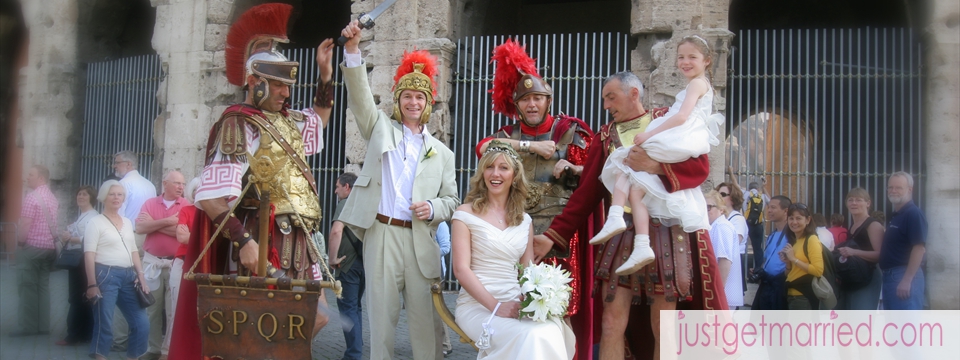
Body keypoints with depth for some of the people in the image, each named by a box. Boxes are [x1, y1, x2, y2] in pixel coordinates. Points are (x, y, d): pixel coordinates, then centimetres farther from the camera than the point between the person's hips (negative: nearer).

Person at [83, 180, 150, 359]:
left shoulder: (127, 222, 17)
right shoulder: (96, 222, -1)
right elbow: (89, 255, -7)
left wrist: (141, 275, 8)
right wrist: (92, 284, -15)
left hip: (128, 277, 6)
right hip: (106, 275, -6)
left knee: (142, 324, 3)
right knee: (104, 324, -4)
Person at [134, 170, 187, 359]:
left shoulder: (187, 206, -2)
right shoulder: (149, 203, 6)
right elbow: (140, 228, -7)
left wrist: (154, 224, -9)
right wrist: (167, 221, -14)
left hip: (176, 263, -2)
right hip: (152, 262, 2)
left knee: (173, 309, 0)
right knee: (152, 308, 10)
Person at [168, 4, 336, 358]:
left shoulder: (287, 119, 15)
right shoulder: (237, 124, -9)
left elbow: (319, 117, 39)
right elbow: (210, 198, -17)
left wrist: (325, 72, 26)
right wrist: (243, 240, -27)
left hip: (299, 241, 8)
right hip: (261, 241, -8)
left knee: (315, 317, 8)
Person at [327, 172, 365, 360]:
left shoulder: (345, 203, -9)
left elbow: (336, 230, -24)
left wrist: (333, 258, -16)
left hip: (349, 262, -7)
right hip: (365, 261, 7)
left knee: (348, 307, -2)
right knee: (355, 306, 18)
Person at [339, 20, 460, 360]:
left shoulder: (440, 151, 14)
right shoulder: (381, 128, 12)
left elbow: (451, 199, 15)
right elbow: (360, 96, -2)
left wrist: (433, 209, -9)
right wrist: (352, 49, -15)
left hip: (420, 239, 1)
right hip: (381, 233, -1)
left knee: (425, 316, 0)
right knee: (382, 313, 3)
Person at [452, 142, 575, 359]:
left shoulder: (524, 221, 15)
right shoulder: (466, 214, 1)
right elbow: (461, 269, -7)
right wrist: (495, 306, -18)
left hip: (516, 304, 4)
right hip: (478, 304, -4)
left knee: (551, 331, -31)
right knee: (529, 336, -34)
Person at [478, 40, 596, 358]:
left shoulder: (568, 129, 7)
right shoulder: (510, 134, 13)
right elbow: (484, 147, -9)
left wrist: (569, 168, -15)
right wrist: (531, 146, -11)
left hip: (560, 227, -2)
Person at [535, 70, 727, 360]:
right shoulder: (604, 137, 12)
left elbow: (700, 166, -3)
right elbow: (586, 193, 7)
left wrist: (655, 165, -15)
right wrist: (553, 235, -2)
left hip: (667, 232, -2)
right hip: (622, 234, 2)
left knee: (663, 330, 0)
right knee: (612, 324, -4)